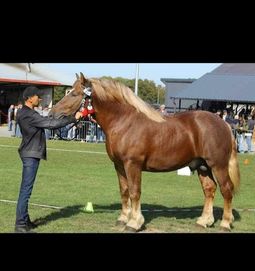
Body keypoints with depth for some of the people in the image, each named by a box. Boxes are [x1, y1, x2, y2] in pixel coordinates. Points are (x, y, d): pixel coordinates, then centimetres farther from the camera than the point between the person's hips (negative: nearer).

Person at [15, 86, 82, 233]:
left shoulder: (24, 113, 12)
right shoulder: (29, 115, -20)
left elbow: (46, 122, 17)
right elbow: (51, 124, -22)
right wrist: (73, 119, -16)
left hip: (31, 154, 11)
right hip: (31, 155, -11)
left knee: (26, 188, 15)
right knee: (26, 189, -8)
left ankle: (24, 220, 23)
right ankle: (20, 225, -5)